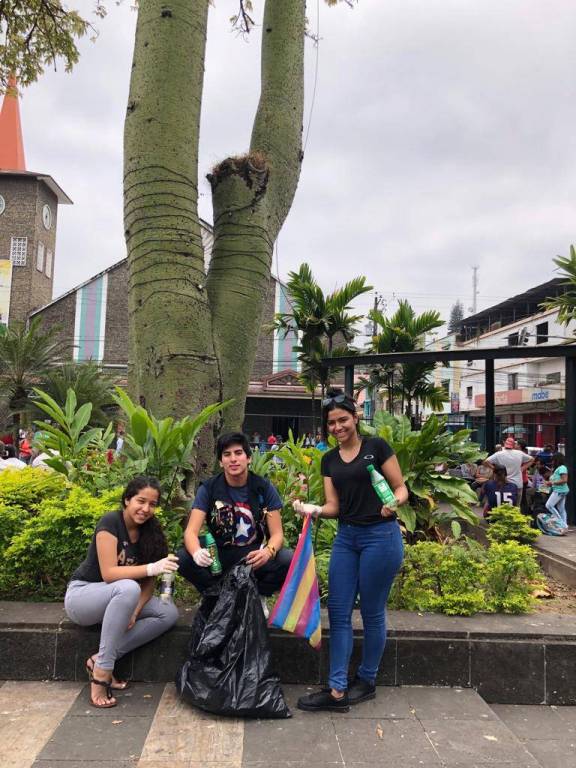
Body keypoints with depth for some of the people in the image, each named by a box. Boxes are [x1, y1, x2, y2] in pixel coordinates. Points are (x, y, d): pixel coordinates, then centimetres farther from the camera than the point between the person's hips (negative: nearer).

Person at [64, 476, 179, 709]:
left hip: (115, 598, 7)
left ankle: (99, 659, -14)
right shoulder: (110, 523, -19)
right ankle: (101, 672, -28)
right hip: (82, 595, -6)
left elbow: (148, 582, -3)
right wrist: (152, 567, -36)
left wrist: (135, 612, -20)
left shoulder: (150, 532, -2)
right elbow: (109, 573, -27)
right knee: (128, 588, -37)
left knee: (170, 613, -15)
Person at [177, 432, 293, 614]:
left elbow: (277, 533, -9)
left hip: (253, 557, 0)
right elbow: (191, 532, -15)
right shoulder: (208, 488, -7)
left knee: (288, 560, -28)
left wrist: (268, 552, -33)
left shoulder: (264, 487, -6)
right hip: (219, 556, 0)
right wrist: (197, 553, -40)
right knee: (183, 558, -27)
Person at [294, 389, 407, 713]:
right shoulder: (329, 460, 10)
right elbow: (333, 506, 6)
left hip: (380, 535, -5)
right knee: (338, 611, 3)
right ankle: (337, 690, 11)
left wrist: (393, 502, -25)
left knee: (372, 612, 7)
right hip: (346, 537, 5)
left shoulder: (377, 447, -5)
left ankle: (367, 681, 26)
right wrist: (314, 510, -14)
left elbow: (401, 488, -3)